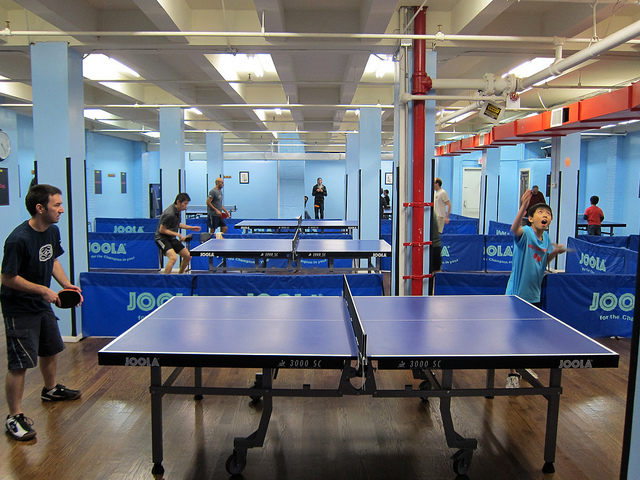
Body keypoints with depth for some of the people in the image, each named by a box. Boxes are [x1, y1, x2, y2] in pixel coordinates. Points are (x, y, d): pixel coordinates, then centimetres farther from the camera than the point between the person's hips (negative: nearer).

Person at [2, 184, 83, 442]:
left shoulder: (53, 231, -1)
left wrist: (66, 284, 2)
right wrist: (43, 290, -22)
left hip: (42, 304, 9)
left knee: (51, 349, 24)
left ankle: (51, 389, 49)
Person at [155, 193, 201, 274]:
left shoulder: (178, 210, 4)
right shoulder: (169, 214, -25)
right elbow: (162, 230, -21)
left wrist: (191, 227, 15)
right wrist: (177, 234, -21)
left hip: (171, 238, 9)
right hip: (162, 238, -9)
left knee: (188, 256, 9)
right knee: (173, 257, -31)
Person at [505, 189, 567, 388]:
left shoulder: (546, 238, 5)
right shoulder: (526, 233, -15)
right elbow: (514, 229, -40)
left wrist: (555, 252, -4)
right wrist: (523, 207, -55)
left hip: (534, 295, 7)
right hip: (517, 294, -7)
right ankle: (512, 374, 10)